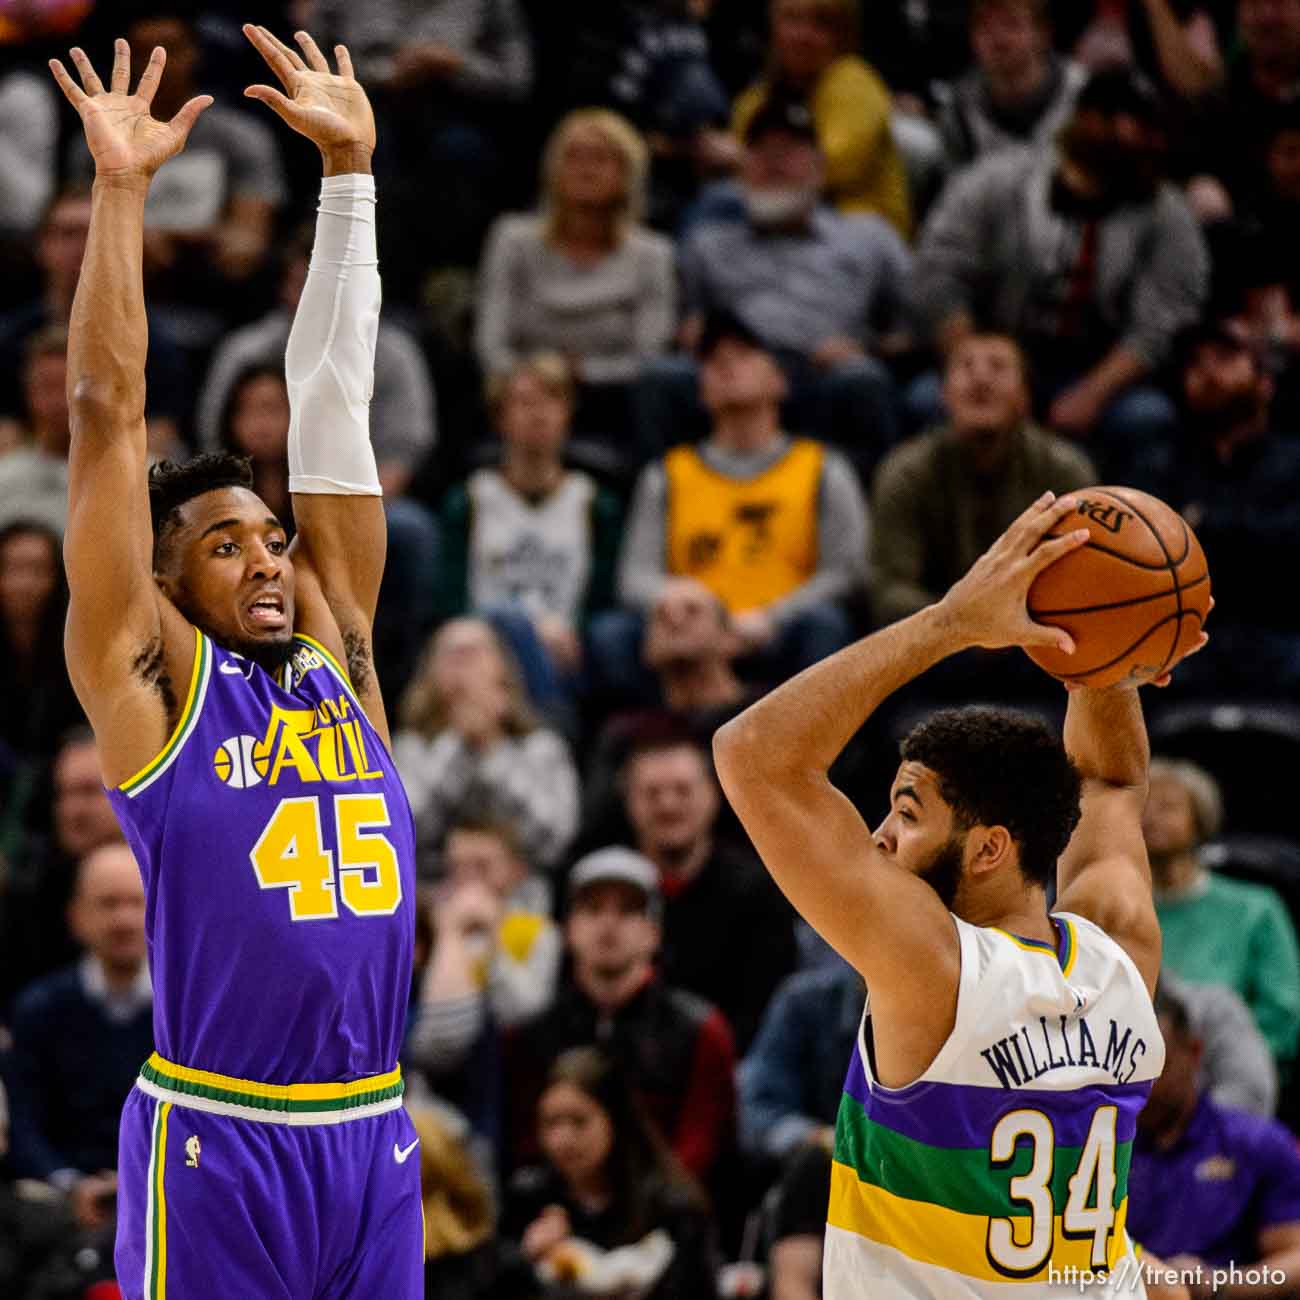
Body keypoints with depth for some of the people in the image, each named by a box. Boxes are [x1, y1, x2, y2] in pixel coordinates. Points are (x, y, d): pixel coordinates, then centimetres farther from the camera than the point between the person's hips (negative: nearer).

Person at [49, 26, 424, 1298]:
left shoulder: (336, 647, 12)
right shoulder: (148, 671, 1)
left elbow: (332, 396, 13)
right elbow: (108, 408, -3)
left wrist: (350, 169, 13)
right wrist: (121, 188, -3)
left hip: (374, 1134, 5)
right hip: (216, 1139, -5)